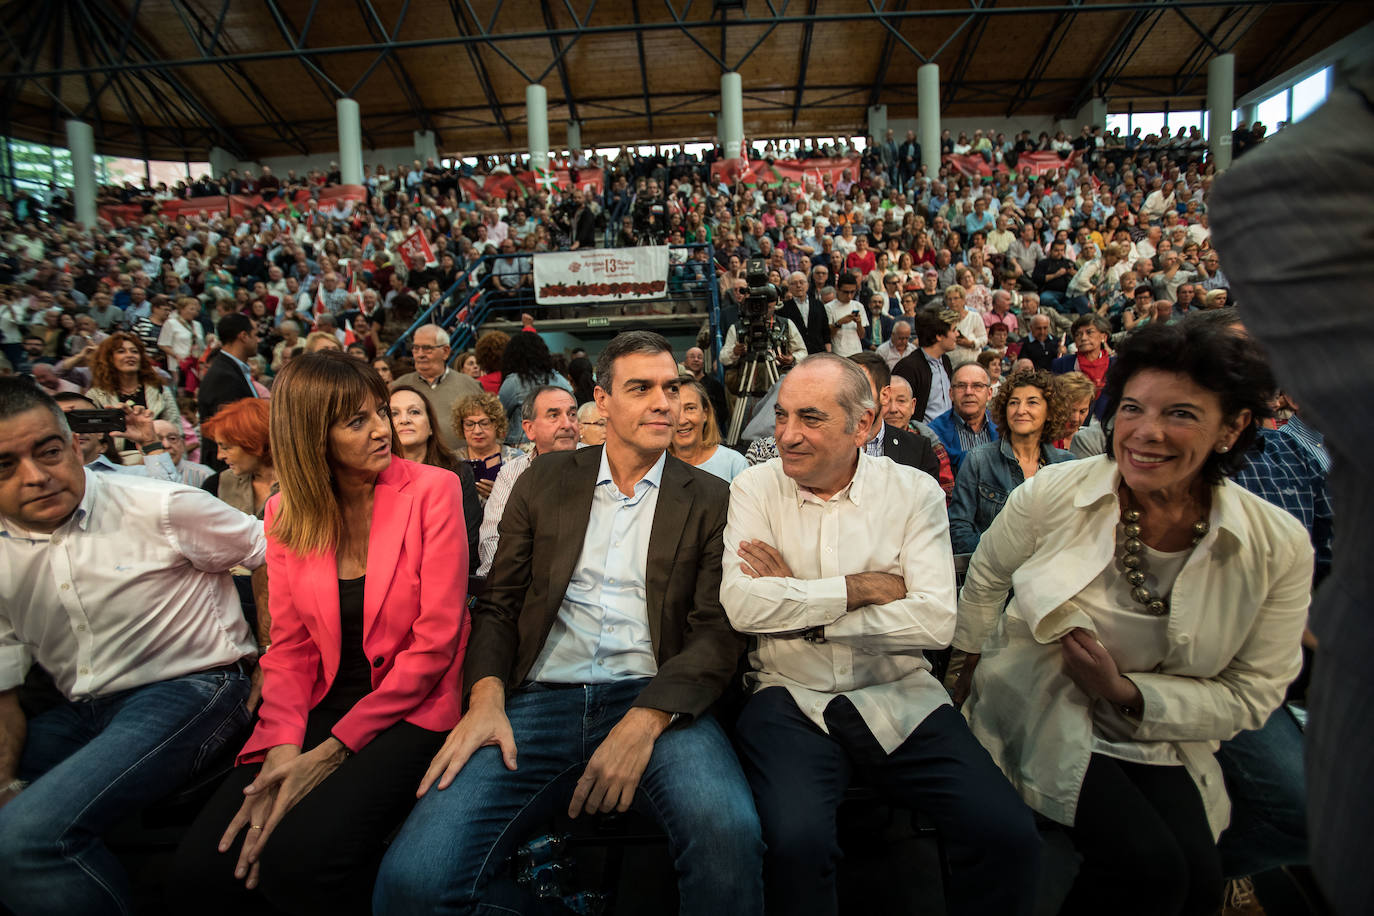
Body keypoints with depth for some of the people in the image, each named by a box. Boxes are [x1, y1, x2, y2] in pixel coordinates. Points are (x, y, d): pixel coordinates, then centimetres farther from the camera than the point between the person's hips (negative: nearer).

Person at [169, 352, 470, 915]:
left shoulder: (431, 490, -9)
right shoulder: (286, 513, 5)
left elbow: (435, 640, -12)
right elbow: (289, 645, 6)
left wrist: (334, 750, -14)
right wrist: (284, 747, -12)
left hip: (410, 710, -4)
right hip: (320, 706, 4)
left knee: (296, 860, -24)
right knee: (202, 870, -15)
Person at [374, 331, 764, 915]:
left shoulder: (709, 499, 8)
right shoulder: (545, 481, 14)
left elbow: (718, 629, 0)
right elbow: (498, 602, 12)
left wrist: (648, 718, -17)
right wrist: (486, 696, -8)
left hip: (656, 702, -1)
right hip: (539, 699, 2)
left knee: (727, 834, -33)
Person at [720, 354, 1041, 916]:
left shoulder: (915, 491, 2)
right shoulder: (755, 488, 1)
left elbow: (935, 621, -10)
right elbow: (741, 606, -13)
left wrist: (801, 606, -11)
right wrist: (861, 587, -11)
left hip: (898, 698, 2)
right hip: (791, 698, -1)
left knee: (1010, 838, -16)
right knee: (796, 843, -27)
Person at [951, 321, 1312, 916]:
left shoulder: (1280, 548, -10)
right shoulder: (1052, 494, -14)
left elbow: (1250, 695, -3)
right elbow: (986, 577, 6)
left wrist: (1128, 693, -17)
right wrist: (968, 667, 14)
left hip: (1158, 739, 3)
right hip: (1040, 715, -2)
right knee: (1152, 867, -22)